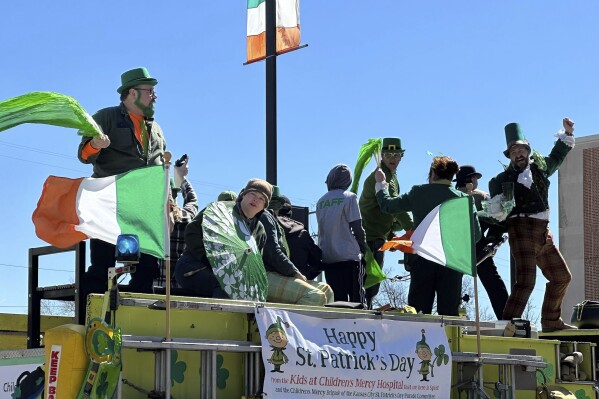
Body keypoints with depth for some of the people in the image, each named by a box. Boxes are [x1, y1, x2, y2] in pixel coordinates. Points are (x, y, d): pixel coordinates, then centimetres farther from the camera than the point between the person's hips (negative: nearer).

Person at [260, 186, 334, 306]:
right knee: (315, 297, -26)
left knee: (325, 290, 4)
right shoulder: (265, 217, 1)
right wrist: (295, 273, -10)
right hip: (267, 277, -10)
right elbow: (273, 253, -13)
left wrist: (295, 273, 12)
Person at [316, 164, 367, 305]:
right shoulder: (349, 197, -4)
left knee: (337, 300, 5)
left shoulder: (321, 201, 9)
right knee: (357, 298, -1)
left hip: (327, 257, 4)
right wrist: (363, 248, 6)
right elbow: (357, 228, -7)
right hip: (348, 256, -4)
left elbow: (321, 230, 13)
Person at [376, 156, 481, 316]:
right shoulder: (463, 199, 1)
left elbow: (387, 205, 11)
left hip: (422, 261, 0)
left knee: (419, 312, 2)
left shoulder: (418, 193, 0)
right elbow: (476, 234, -1)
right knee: (449, 312, 1)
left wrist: (381, 183, 28)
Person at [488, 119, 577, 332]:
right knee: (525, 280, -21)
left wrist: (567, 133, 23)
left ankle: (551, 321, 26)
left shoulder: (540, 167, 12)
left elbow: (557, 155, 31)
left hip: (543, 233, 7)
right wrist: (501, 205, -26)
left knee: (562, 276, 15)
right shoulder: (503, 179, -2)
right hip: (522, 231, -7)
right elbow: (498, 215, -5)